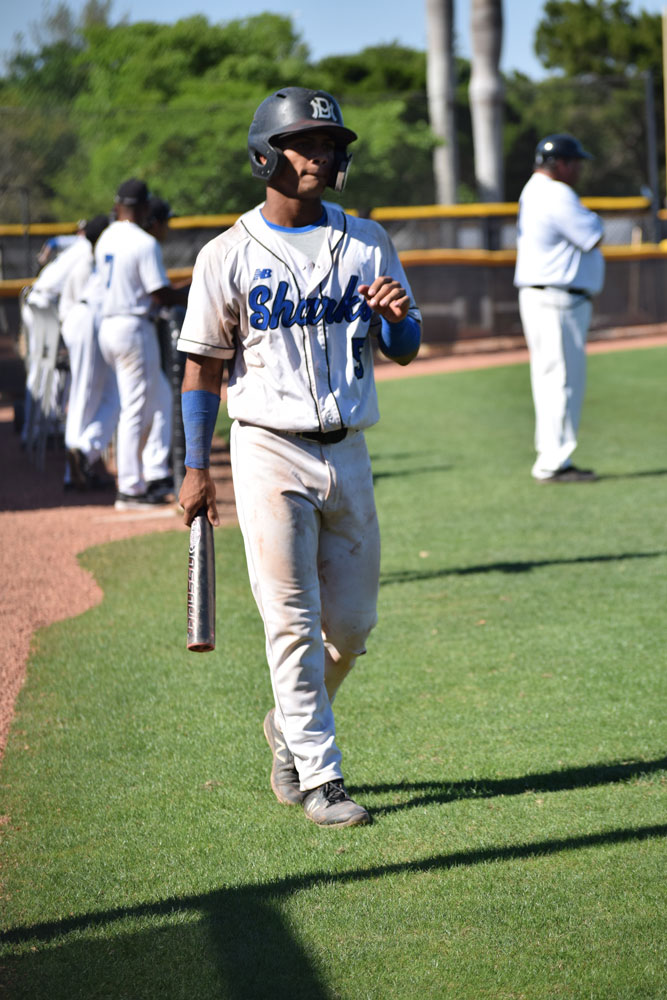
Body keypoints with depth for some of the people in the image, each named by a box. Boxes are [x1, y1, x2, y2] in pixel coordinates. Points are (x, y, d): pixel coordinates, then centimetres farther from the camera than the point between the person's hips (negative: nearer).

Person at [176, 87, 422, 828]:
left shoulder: (367, 244, 8)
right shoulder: (228, 256, -3)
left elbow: (405, 351, 10)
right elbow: (203, 366, 0)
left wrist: (396, 315, -13)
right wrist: (196, 469, -4)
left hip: (348, 453, 4)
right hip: (271, 454, -4)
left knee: (351, 623, 8)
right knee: (293, 622, -4)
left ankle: (288, 726, 33)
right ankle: (317, 775, 2)